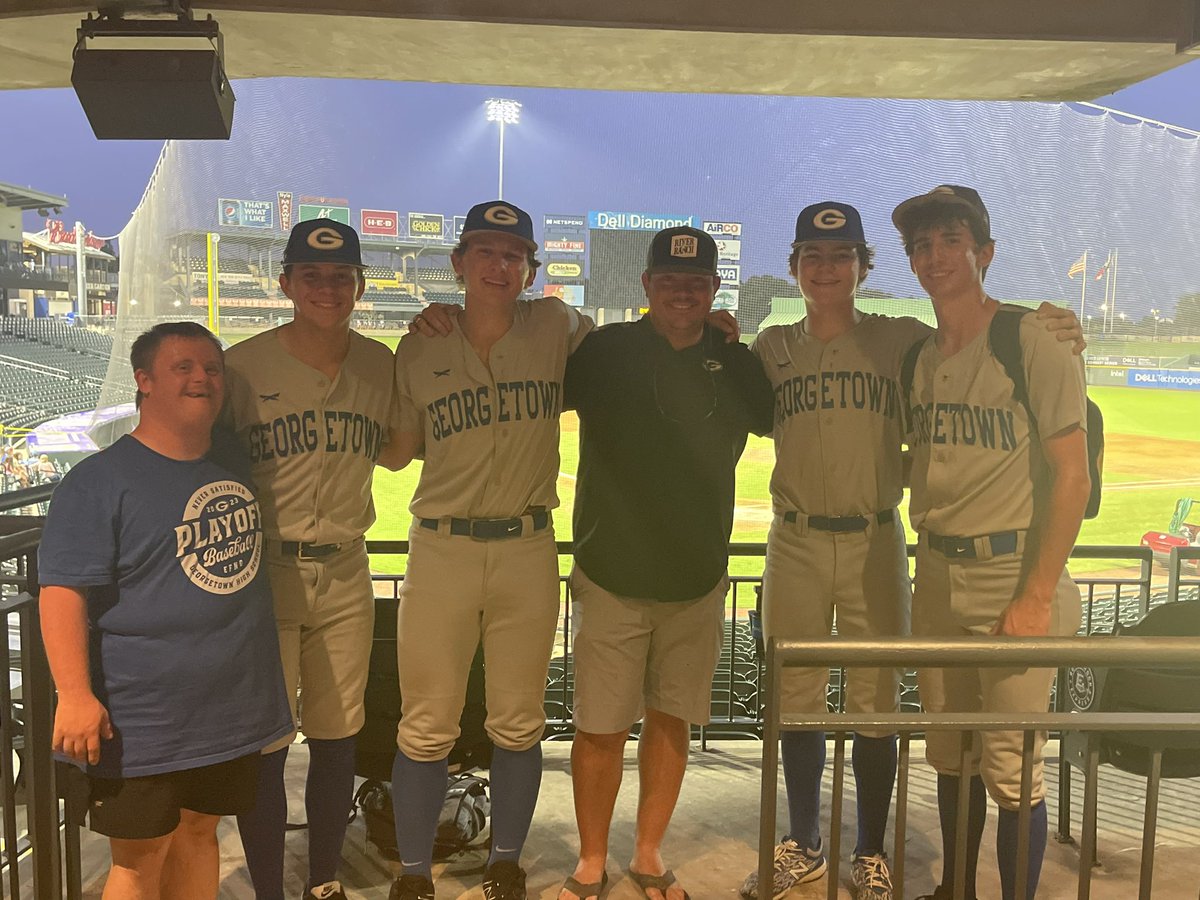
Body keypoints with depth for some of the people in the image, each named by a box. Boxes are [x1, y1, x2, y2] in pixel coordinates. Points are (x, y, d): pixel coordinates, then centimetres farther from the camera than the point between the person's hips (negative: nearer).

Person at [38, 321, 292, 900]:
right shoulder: (99, 481, -11)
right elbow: (63, 592, -16)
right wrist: (75, 695, -21)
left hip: (229, 708, 5)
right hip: (141, 721, -5)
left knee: (199, 834, 18)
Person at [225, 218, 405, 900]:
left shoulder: (381, 364, 5)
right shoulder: (242, 365, -5)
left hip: (346, 575, 3)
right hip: (263, 572, -3)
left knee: (338, 737, 13)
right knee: (264, 743, 3)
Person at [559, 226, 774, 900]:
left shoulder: (737, 363, 6)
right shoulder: (606, 351, -4)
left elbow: (775, 421, 22)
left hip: (698, 577, 3)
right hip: (613, 573, -3)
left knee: (671, 719, 13)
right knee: (601, 729, 3)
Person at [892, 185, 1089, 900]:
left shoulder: (1034, 343, -8)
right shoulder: (919, 357, 10)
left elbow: (1072, 477, -11)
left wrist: (1037, 597, -15)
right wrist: (930, 563, 8)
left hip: (1014, 572, -6)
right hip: (938, 576, 6)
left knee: (1010, 768, -2)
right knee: (950, 755, 15)